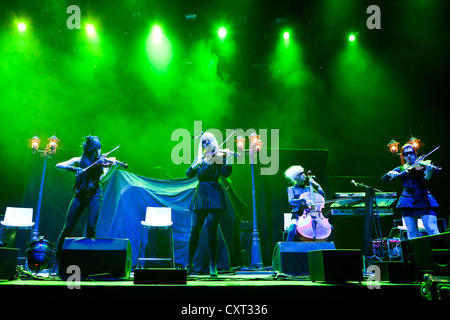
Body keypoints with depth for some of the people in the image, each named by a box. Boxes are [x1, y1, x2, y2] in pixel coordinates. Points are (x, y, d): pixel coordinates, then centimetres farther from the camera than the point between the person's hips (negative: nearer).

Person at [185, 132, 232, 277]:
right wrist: (195, 165, -13)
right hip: (200, 195, 3)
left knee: (211, 229, -8)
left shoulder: (219, 156, 5)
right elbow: (189, 174, 5)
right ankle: (189, 264, 7)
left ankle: (213, 265, 0)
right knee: (195, 229, -1)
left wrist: (228, 161, -23)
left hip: (214, 194, -3)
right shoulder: (199, 158, 17)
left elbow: (225, 173, -9)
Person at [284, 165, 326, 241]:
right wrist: (304, 201, -25)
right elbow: (291, 201, -9)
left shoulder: (308, 188, 21)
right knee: (292, 230, -36)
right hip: (297, 216, -3)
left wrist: (317, 186, 7)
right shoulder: (291, 189, 11)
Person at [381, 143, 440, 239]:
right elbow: (383, 179, 8)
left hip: (423, 201, -3)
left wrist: (428, 173, -30)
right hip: (407, 202, 3)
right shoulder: (400, 169, 13)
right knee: (411, 233, 0)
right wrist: (390, 173, -14)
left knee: (432, 230, -12)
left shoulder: (422, 166, 5)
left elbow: (423, 183, -10)